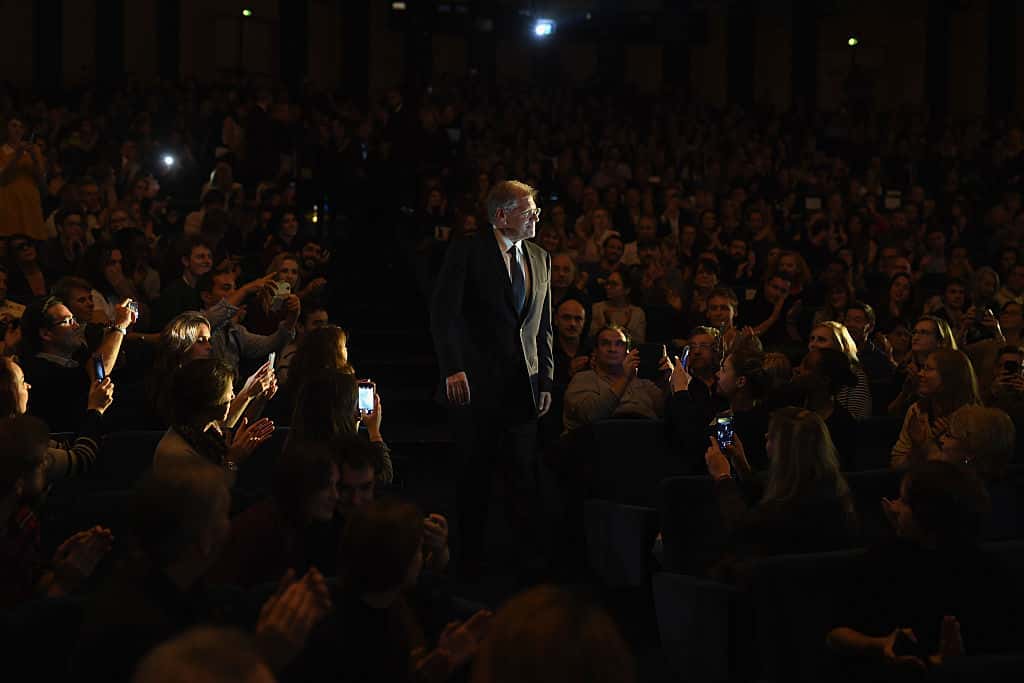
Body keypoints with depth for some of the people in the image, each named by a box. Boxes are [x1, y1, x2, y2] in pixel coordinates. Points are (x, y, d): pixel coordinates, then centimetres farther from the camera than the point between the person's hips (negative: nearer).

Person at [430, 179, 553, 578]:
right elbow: (444, 314, -10)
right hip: (478, 385, -4)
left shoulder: (539, 259, 14)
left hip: (523, 387, 4)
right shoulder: (467, 252, -3)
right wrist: (452, 369, -20)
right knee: (474, 478, 3)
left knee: (524, 478, 0)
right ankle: (471, 563, 13)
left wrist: (546, 379, 11)